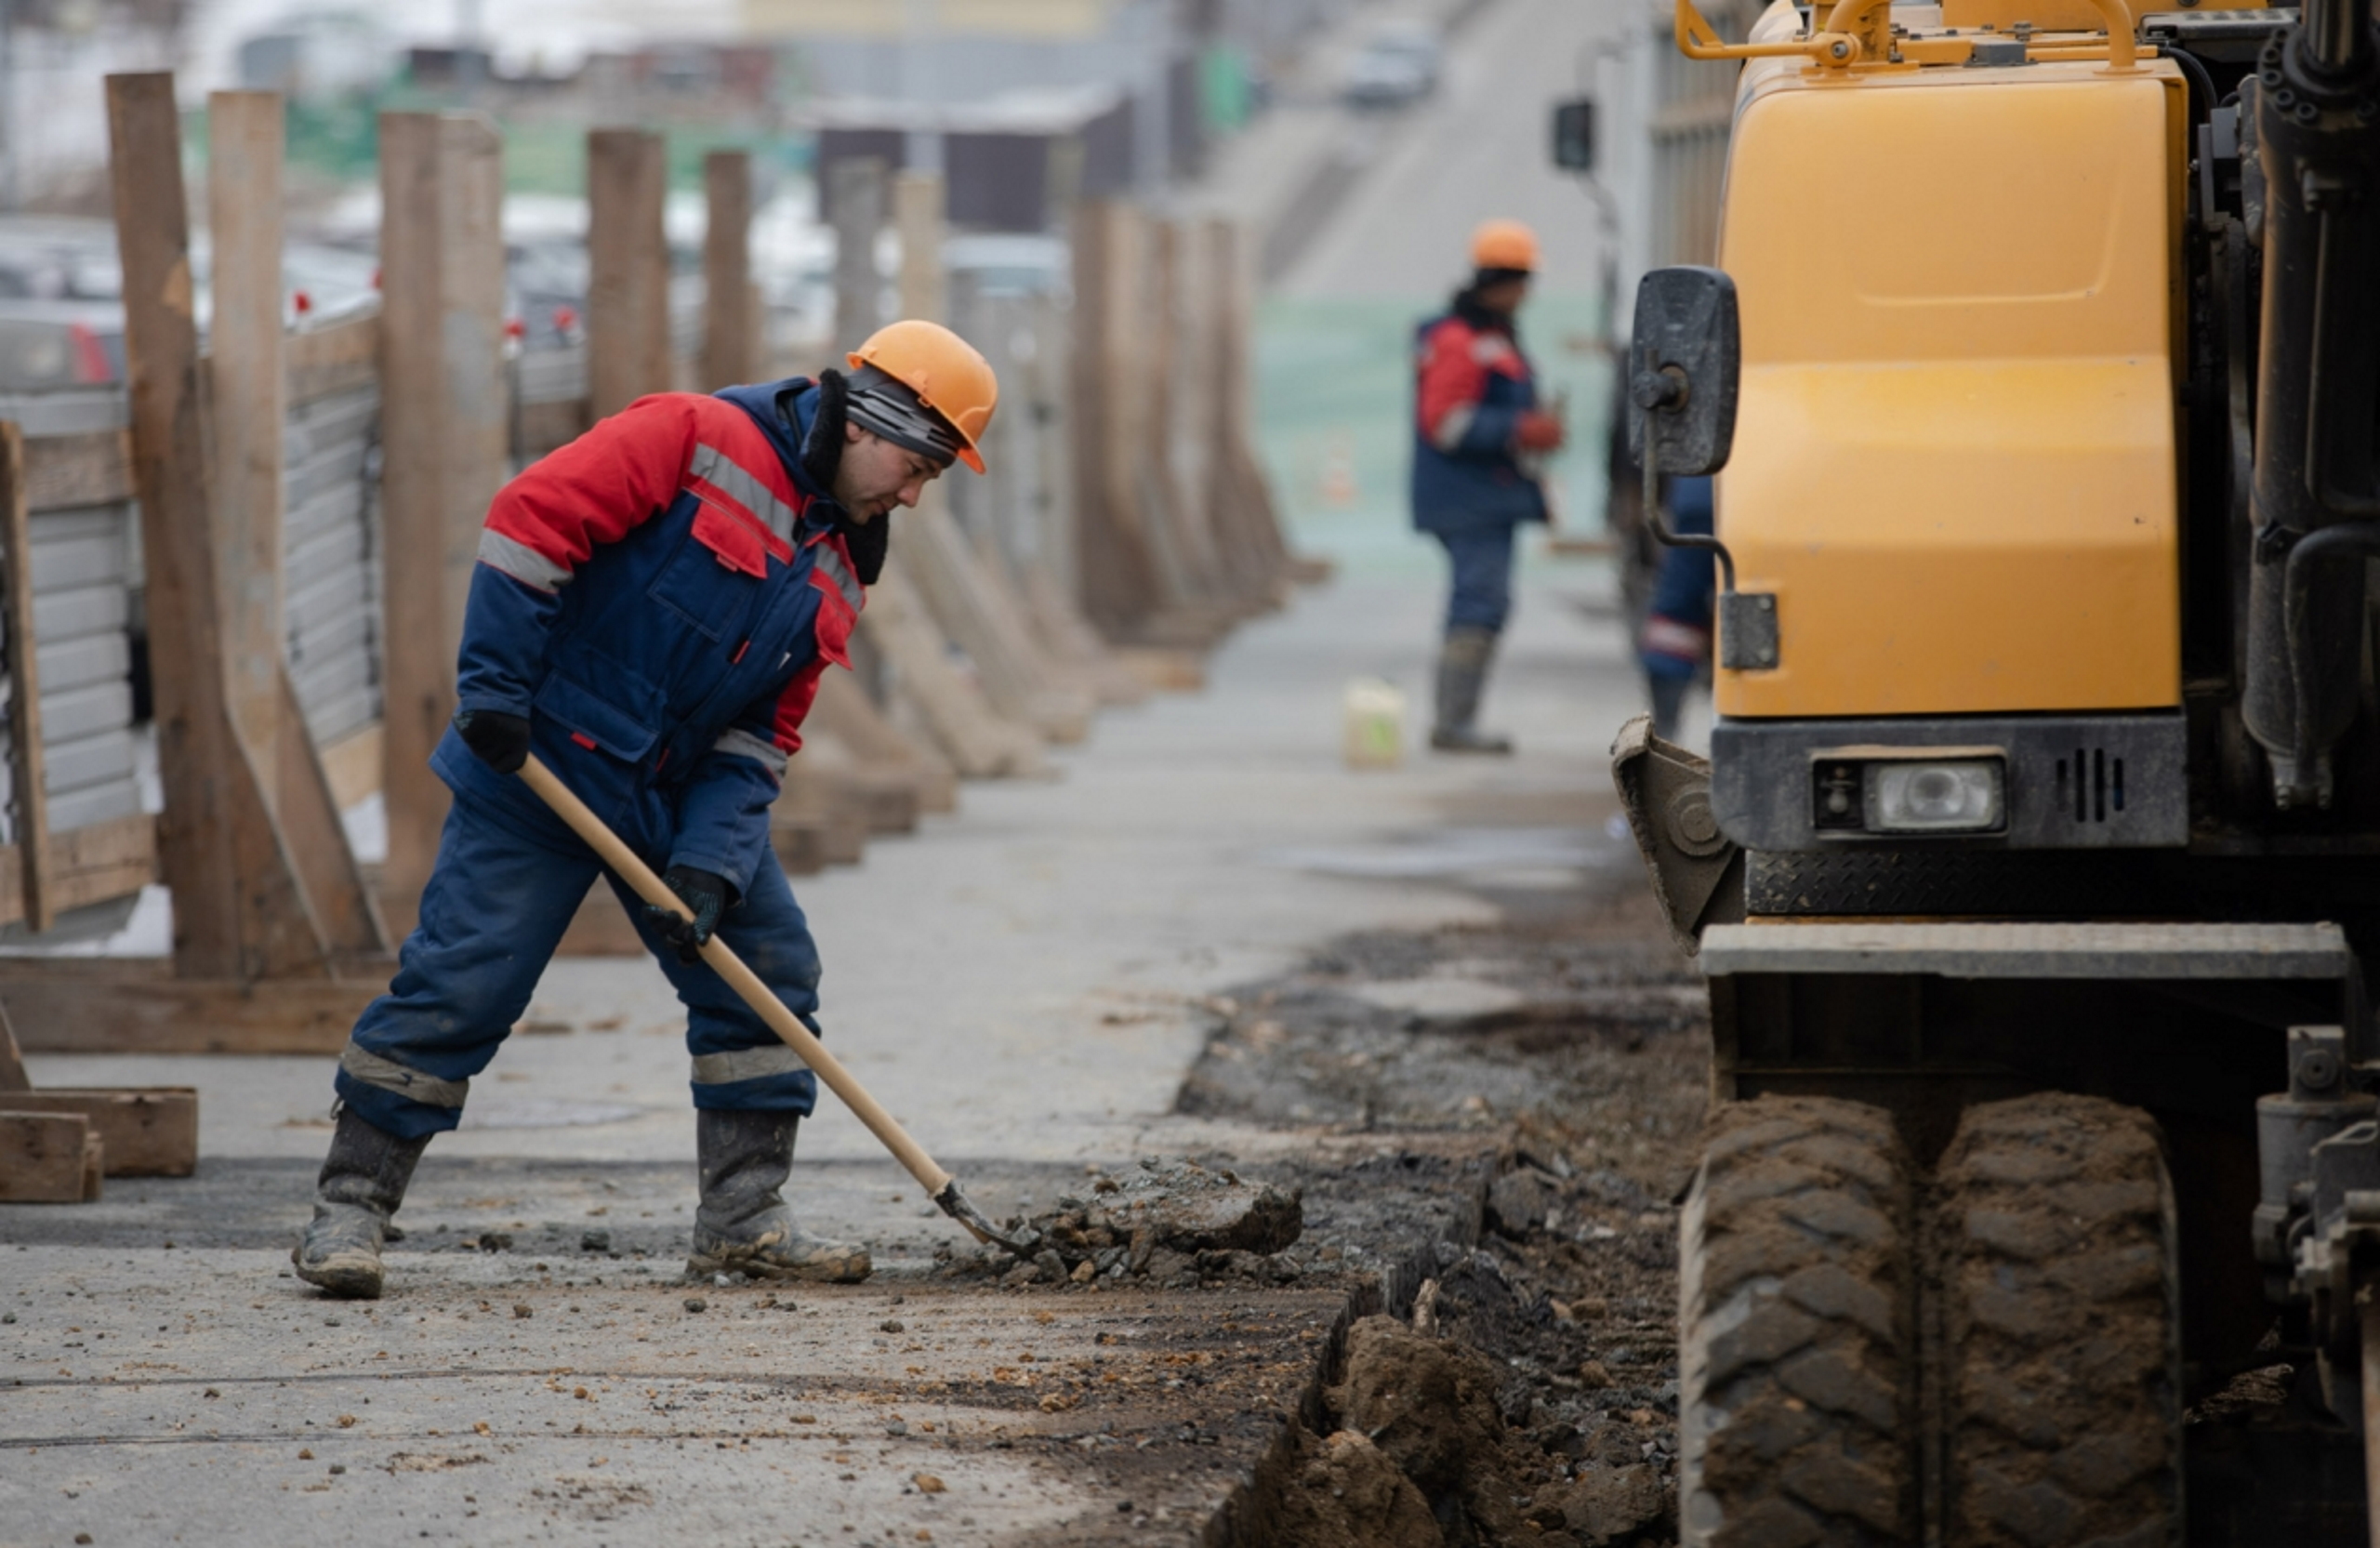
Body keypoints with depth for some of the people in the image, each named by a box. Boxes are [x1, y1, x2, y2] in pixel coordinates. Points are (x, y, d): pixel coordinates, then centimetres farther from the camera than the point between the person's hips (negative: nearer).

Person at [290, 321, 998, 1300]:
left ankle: (744, 1219, 13)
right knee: (459, 983, -9)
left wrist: (710, 861, -8)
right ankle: (351, 1204, 0)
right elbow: (532, 518, -19)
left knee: (767, 976, 4)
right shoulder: (694, 441, -12)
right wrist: (496, 687, -22)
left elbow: (762, 735, 7)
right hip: (538, 769, -8)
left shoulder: (837, 573, 10)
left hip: (684, 798, 8)